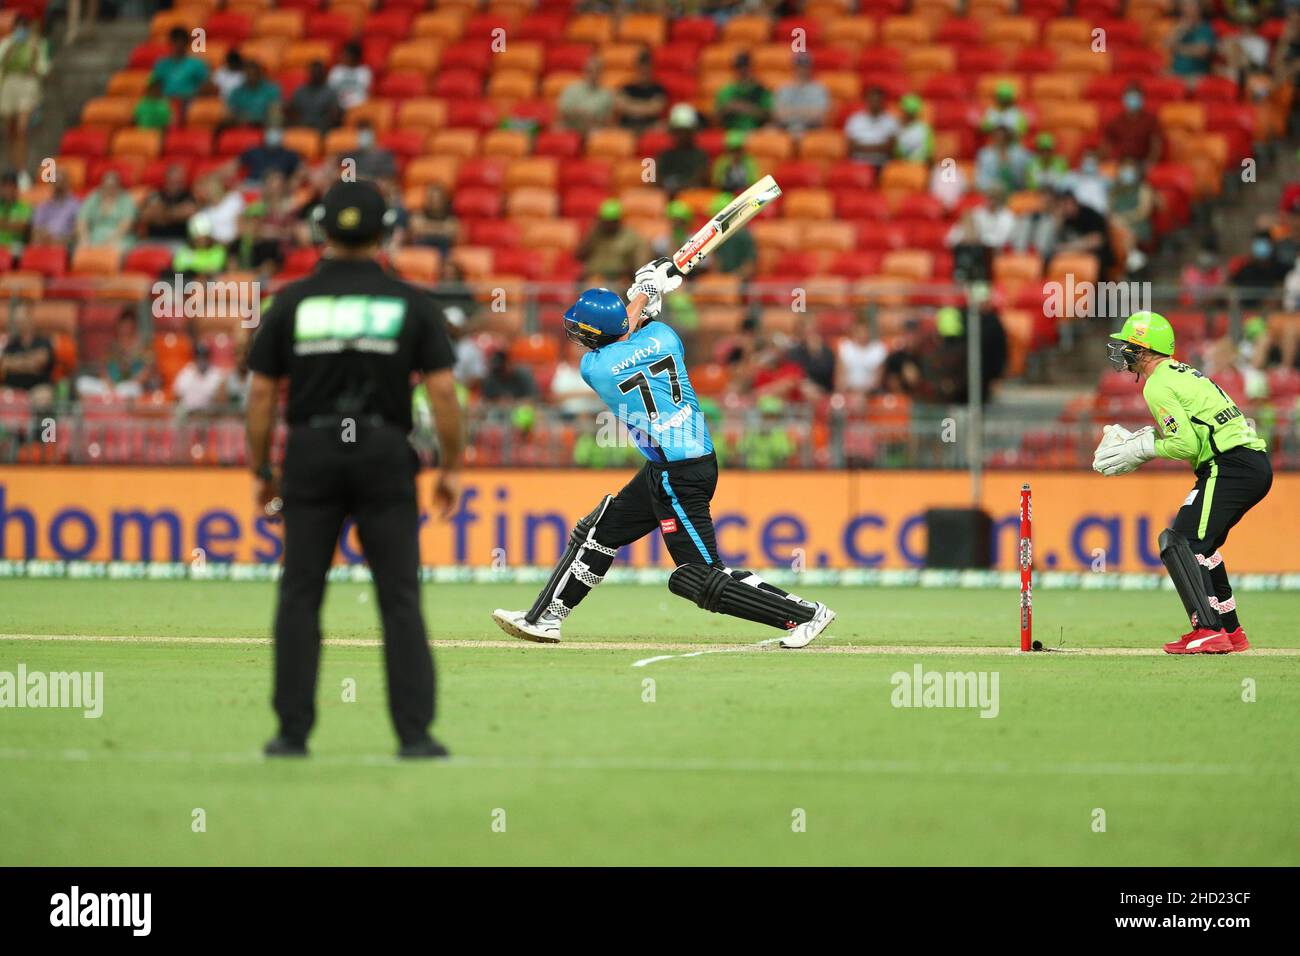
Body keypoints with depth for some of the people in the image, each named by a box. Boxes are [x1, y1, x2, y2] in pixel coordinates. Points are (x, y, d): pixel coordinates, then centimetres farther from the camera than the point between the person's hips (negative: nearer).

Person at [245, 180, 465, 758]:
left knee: (299, 597, 6)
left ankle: (293, 732, 4)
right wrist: (452, 466, 5)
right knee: (400, 598, 1)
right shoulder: (410, 304, 0)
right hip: (385, 452, 0)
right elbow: (442, 390, -4)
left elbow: (261, 393, 2)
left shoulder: (292, 302, 2)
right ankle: (415, 732, -4)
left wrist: (261, 472, 11)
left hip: (310, 455, 0)